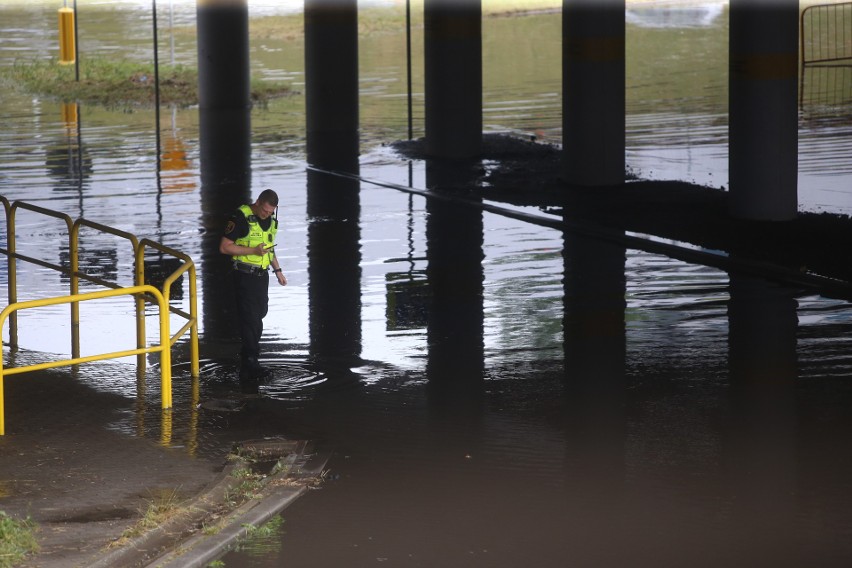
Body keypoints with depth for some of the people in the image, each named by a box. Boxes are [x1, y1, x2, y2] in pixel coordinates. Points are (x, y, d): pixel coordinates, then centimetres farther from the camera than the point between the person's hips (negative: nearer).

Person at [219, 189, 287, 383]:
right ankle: (250, 363, -13)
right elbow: (224, 247, -17)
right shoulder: (241, 218, -15)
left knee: (259, 314, 11)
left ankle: (247, 357, 21)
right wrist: (253, 250, -22)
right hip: (245, 276, -8)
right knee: (250, 318, -12)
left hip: (261, 275, 8)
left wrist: (277, 270, 19)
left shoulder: (270, 220, 9)